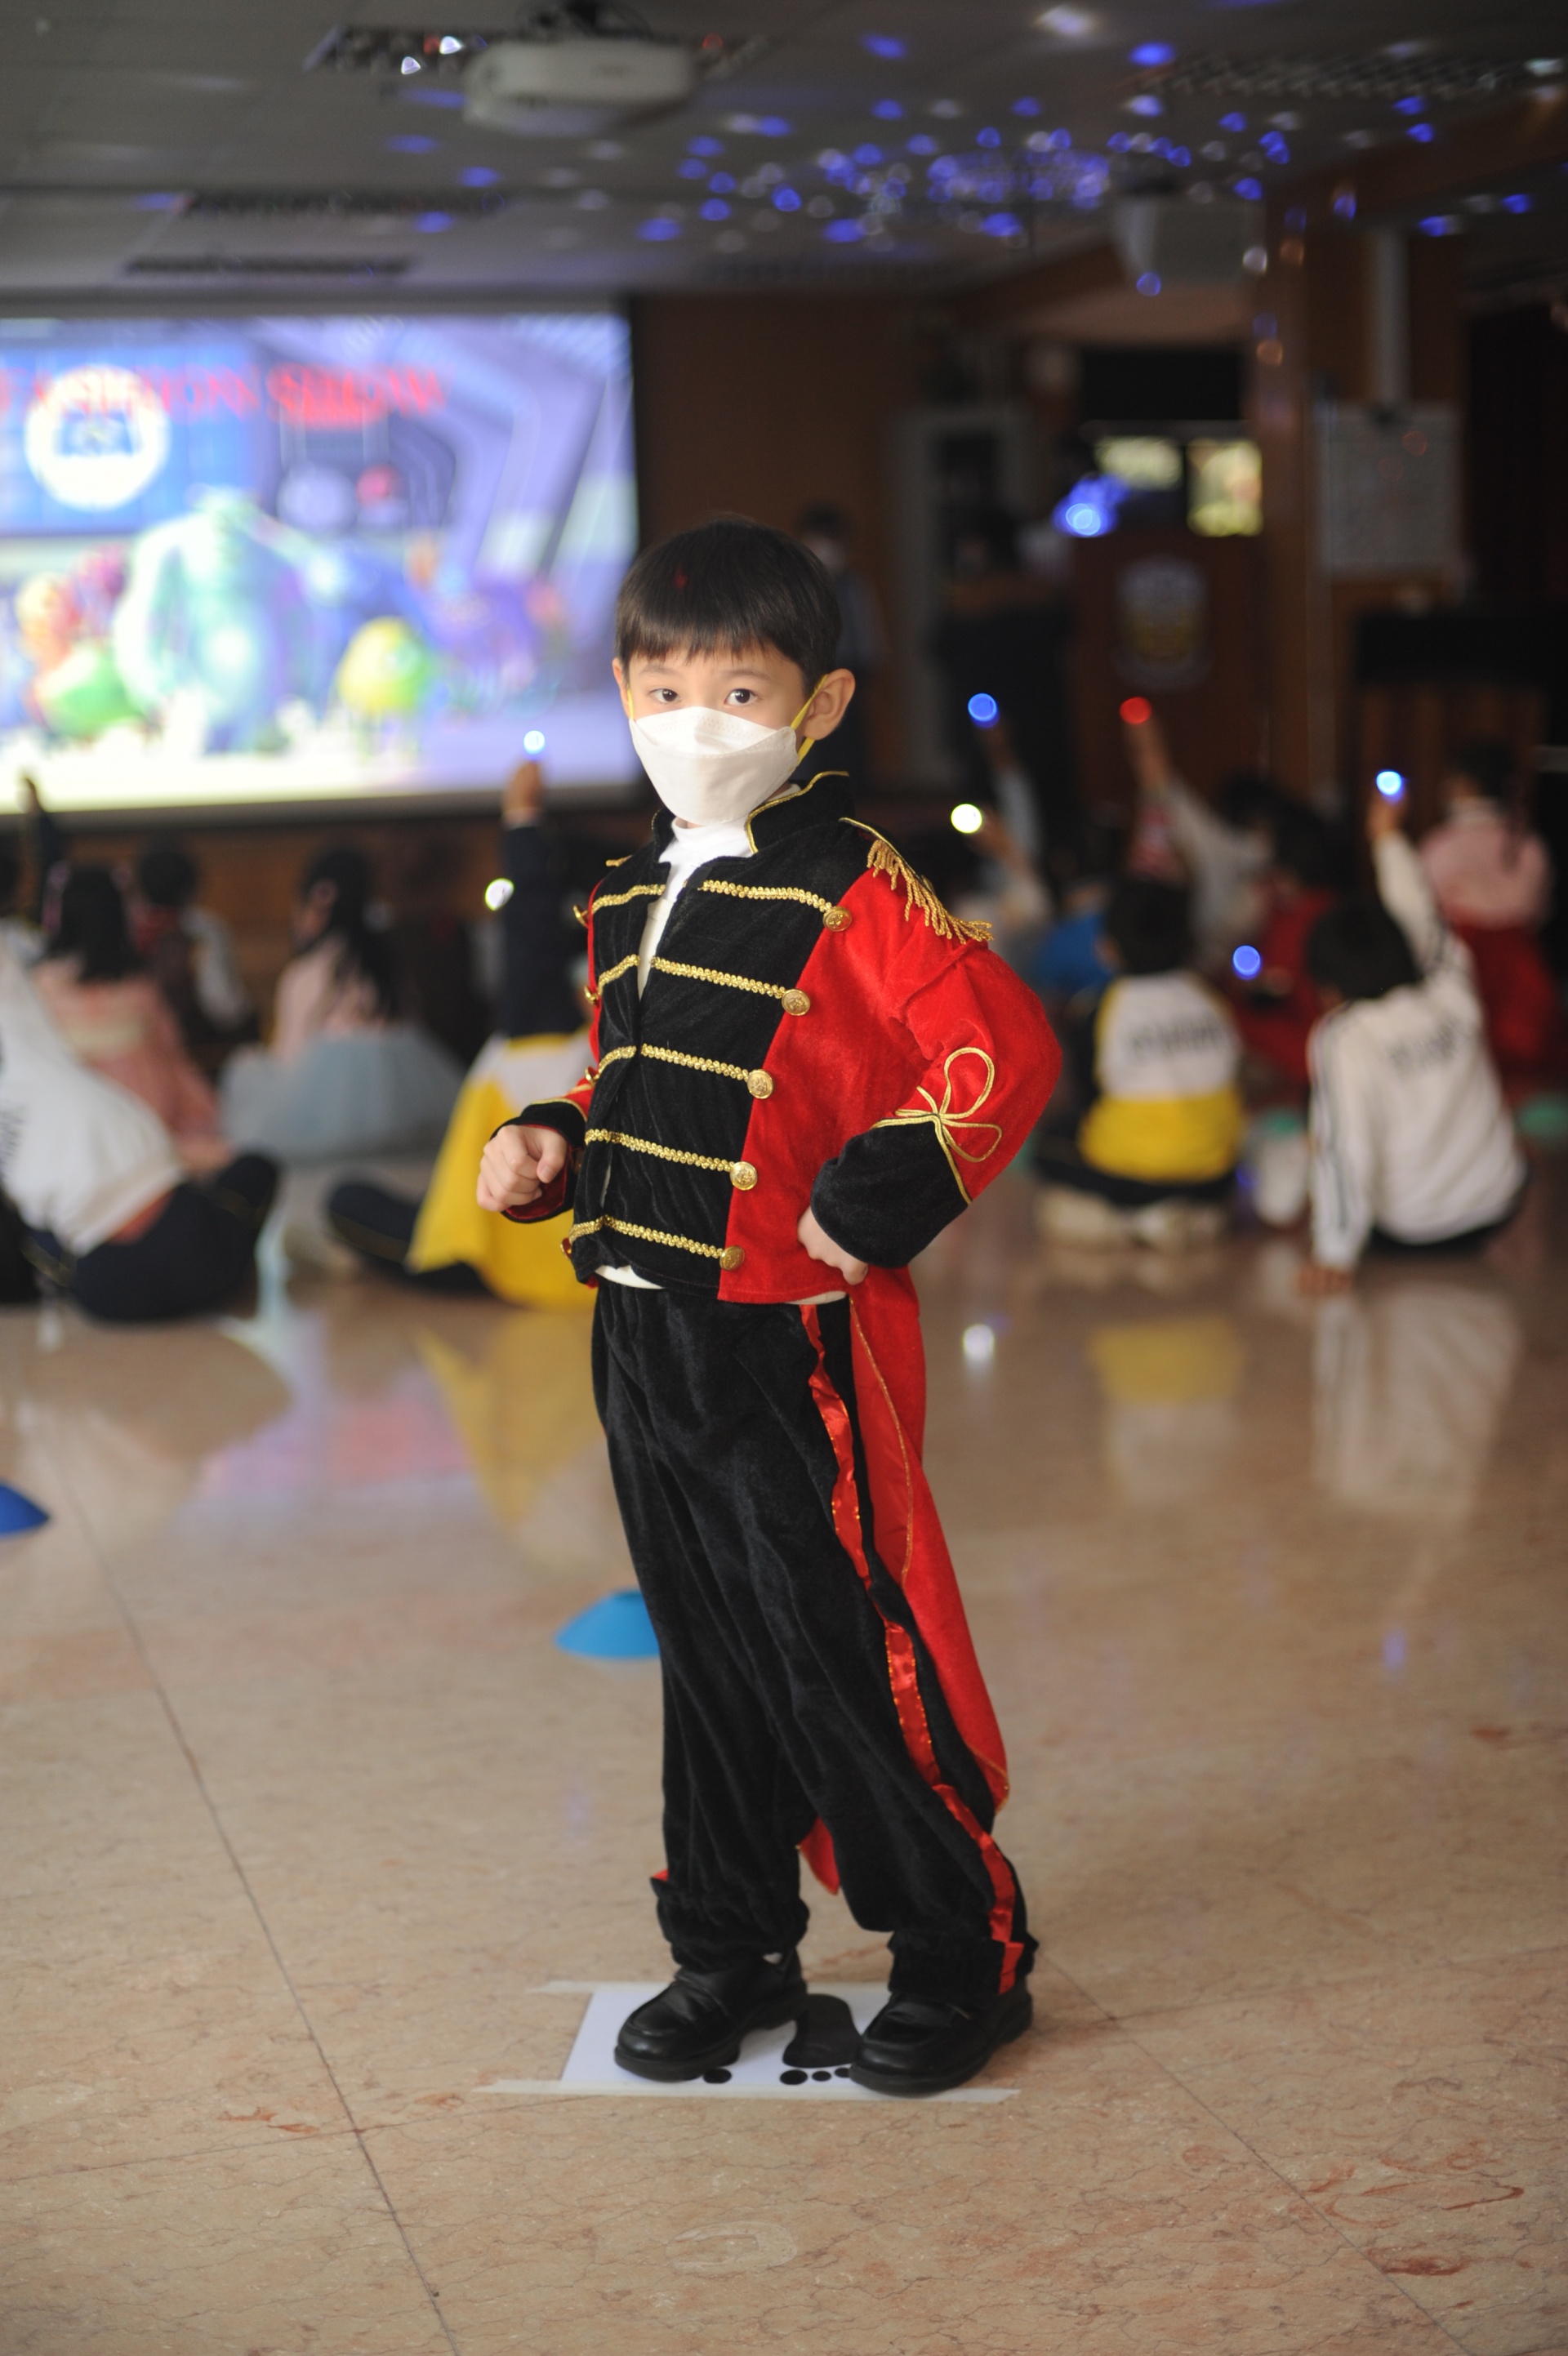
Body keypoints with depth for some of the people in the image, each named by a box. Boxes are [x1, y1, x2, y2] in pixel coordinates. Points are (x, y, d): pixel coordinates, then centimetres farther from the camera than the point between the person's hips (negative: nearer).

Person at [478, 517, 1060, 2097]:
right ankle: (731, 1951, 31)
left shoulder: (849, 887, -11)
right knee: (705, 1656, 16)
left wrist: (875, 1203, -19)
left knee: (839, 1656, -1)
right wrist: (549, 1149, 7)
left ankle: (961, 1954, 17)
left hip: (790, 1343, -7)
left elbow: (1002, 1047, -17)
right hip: (643, 1330, 7)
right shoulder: (626, 903, 13)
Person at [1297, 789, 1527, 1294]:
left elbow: (1344, 1148, -21)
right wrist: (1388, 839, 24)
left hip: (1407, 1233, -4)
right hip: (1498, 1209, 5)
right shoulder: (1454, 998, -5)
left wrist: (1334, 1257, -15)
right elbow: (1427, 922, 13)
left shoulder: (1342, 1037, -18)